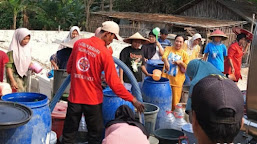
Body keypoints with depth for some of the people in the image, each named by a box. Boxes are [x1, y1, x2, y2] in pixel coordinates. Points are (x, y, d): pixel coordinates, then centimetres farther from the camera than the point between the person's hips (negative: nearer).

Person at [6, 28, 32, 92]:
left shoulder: (28, 48, 4)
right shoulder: (13, 50, -15)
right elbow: (8, 66, -16)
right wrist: (12, 81, -21)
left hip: (25, 76, 7)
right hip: (15, 76, -7)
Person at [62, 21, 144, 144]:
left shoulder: (78, 43, 0)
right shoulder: (105, 53, -14)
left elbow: (69, 68, 10)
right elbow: (114, 83, -17)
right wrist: (133, 100, -11)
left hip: (74, 97, 4)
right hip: (93, 100, -4)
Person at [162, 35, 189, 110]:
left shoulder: (184, 54, 6)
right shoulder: (168, 49, 7)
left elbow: (187, 68, 5)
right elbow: (164, 56, -14)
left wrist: (180, 63, -13)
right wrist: (166, 62, -36)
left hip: (177, 80, 0)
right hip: (166, 78, 0)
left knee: (175, 102, 1)